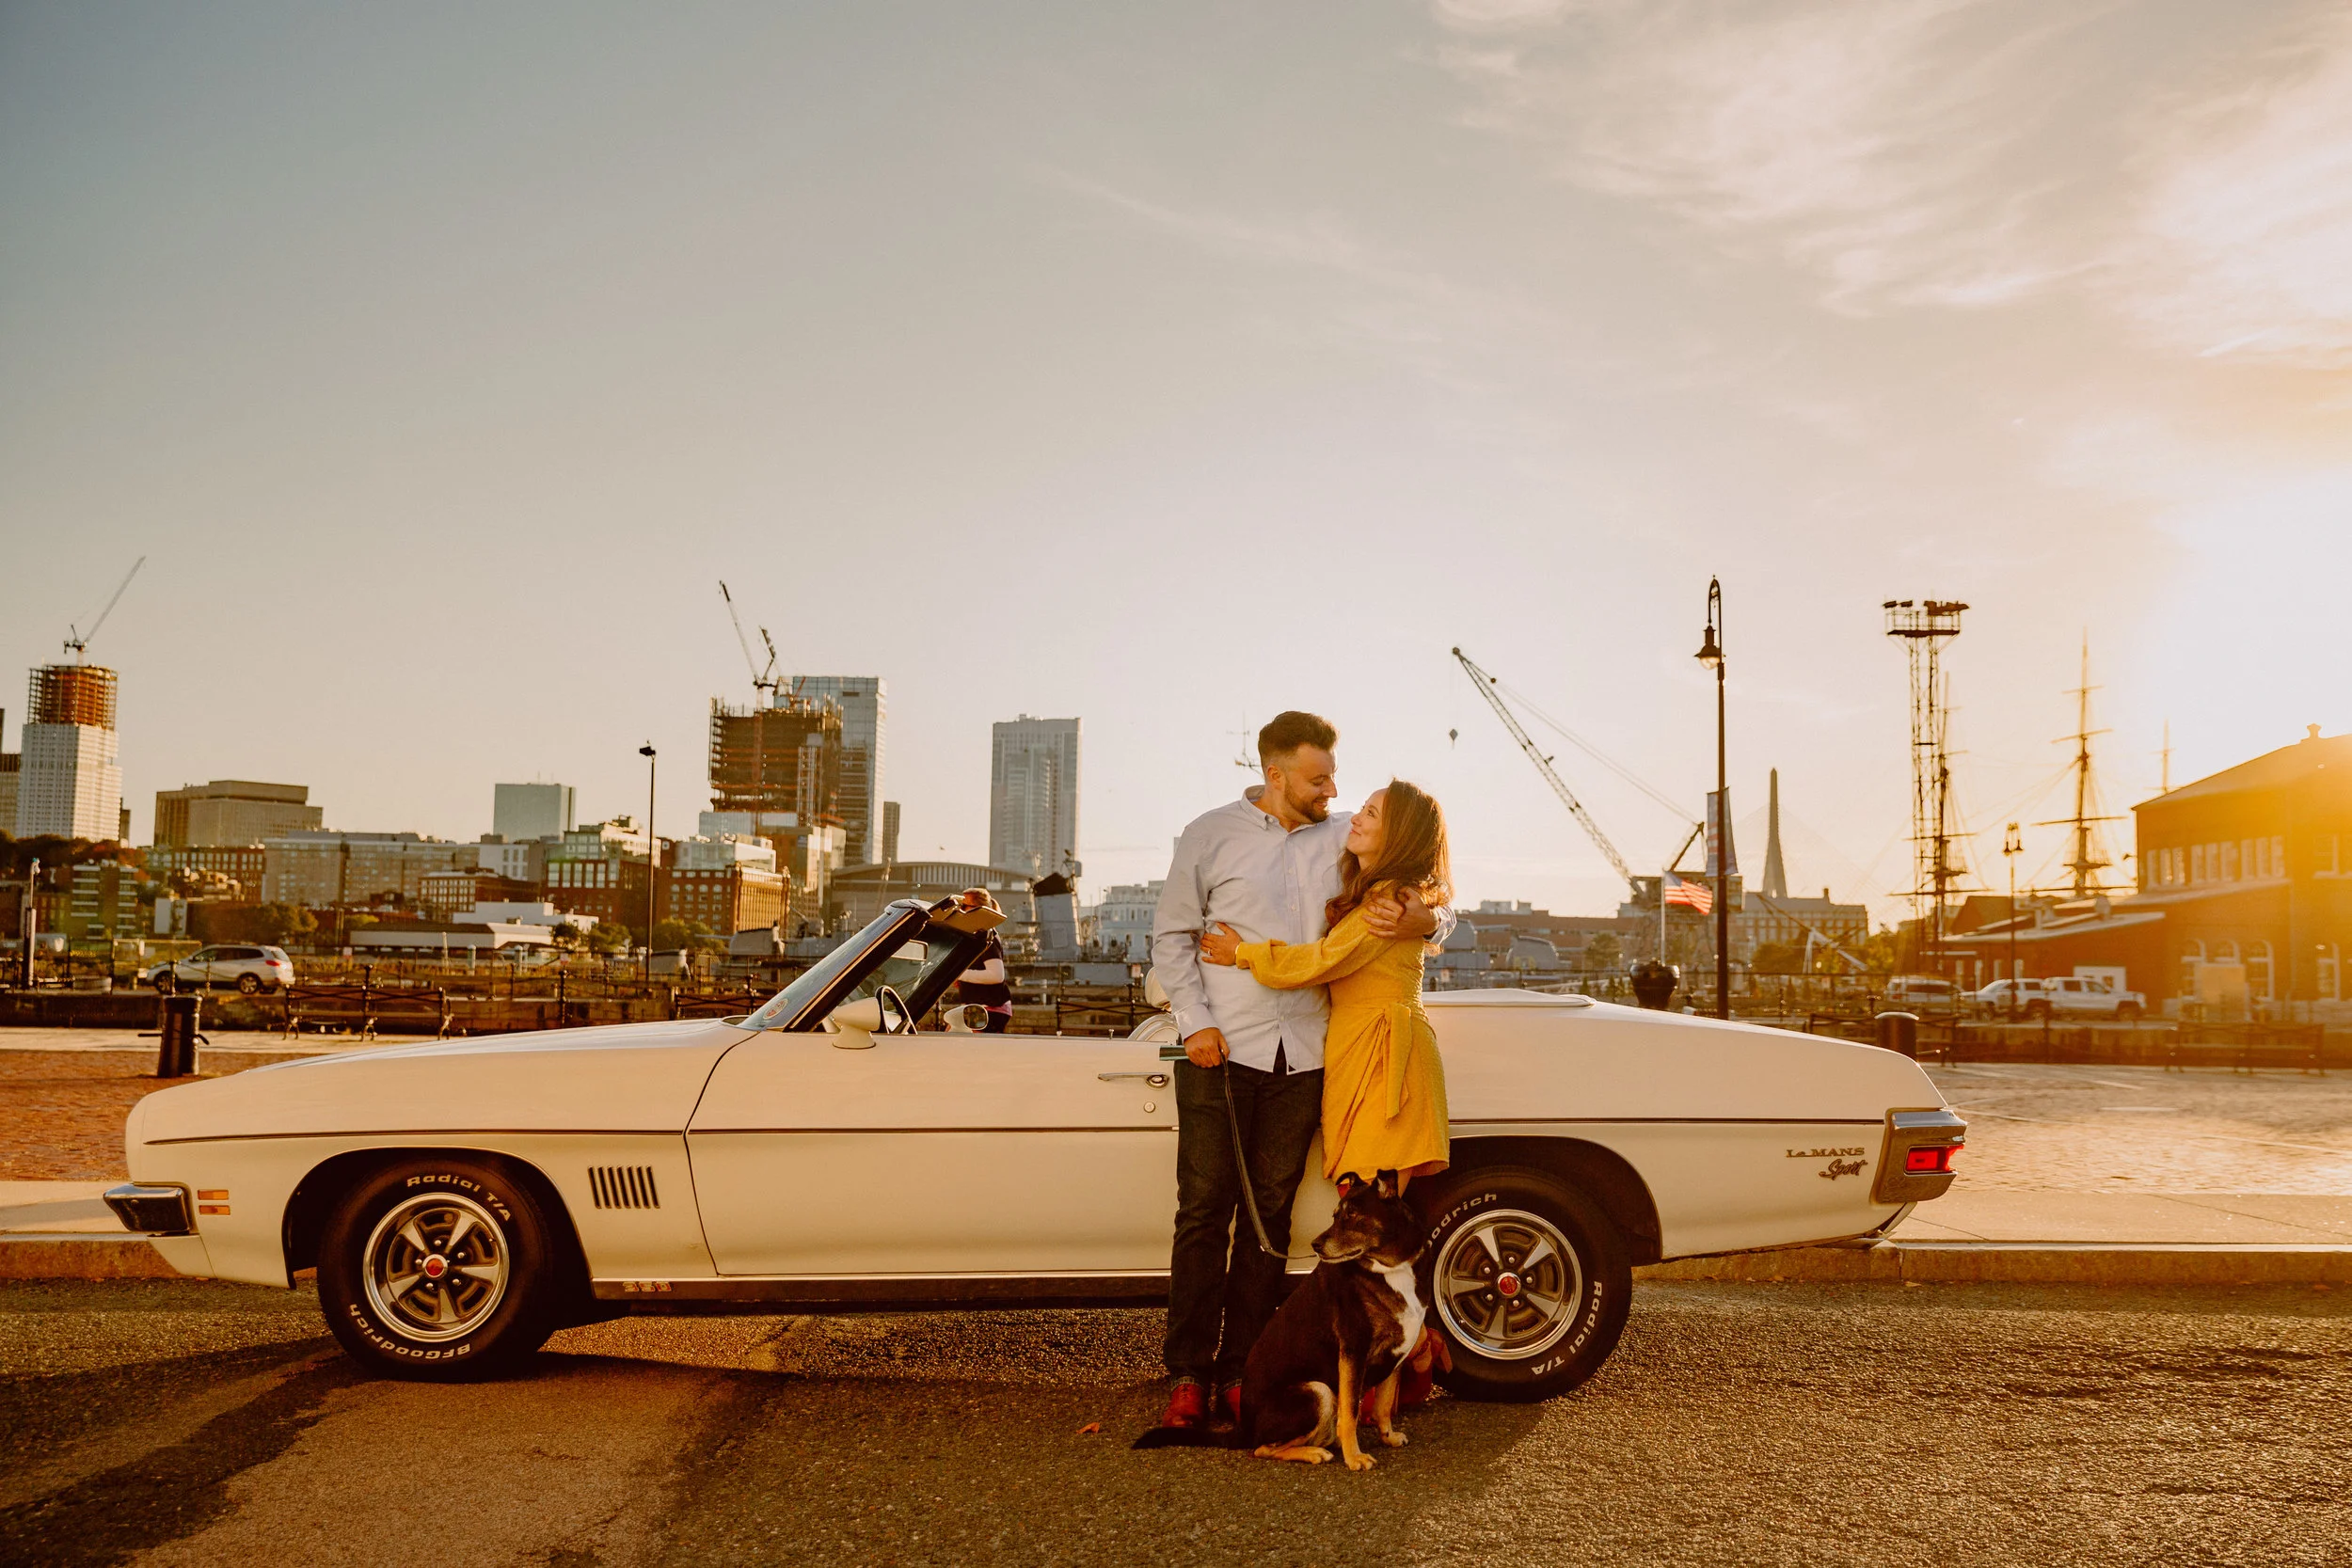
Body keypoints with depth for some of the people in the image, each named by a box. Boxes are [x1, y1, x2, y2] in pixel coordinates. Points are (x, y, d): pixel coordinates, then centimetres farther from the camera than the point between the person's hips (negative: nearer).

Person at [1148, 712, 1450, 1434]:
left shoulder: (1343, 842, 10)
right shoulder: (1211, 836, 4)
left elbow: (1434, 902, 10)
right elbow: (1172, 936, 5)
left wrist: (1423, 922, -15)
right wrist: (1195, 1023, -7)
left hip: (1302, 1059, 3)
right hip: (1221, 1051, -2)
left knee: (1269, 1217, 6)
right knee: (1204, 1211, -1)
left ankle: (1239, 1370, 14)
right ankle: (1188, 1373, 6)